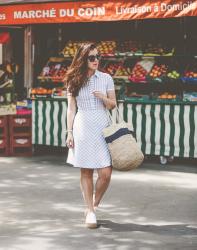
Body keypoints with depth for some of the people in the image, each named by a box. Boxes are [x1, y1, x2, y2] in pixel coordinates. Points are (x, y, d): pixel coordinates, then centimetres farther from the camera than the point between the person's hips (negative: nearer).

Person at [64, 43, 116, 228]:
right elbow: (71, 109, 7)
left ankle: (94, 206, 18)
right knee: (86, 172, 2)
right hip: (83, 127, -1)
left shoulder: (106, 78, 6)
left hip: (102, 127, 1)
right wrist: (69, 132, 2)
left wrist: (104, 98, -10)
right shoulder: (74, 81, 4)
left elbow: (113, 105, 11)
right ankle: (90, 212, 12)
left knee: (106, 173, -6)